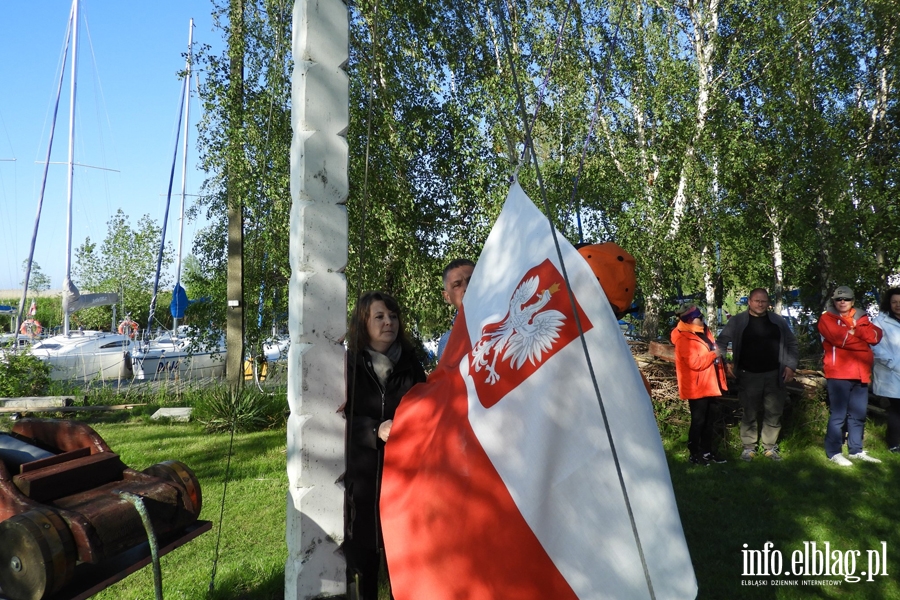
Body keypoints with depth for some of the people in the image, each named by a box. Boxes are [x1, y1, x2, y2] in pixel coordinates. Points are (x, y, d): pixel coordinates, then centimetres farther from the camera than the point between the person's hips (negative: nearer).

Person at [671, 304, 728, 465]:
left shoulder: (702, 332, 11)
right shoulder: (684, 340, -20)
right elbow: (695, 363, -27)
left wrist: (717, 354, 9)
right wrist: (714, 354, -18)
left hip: (707, 385, 10)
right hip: (696, 388, -10)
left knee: (708, 420, 16)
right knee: (698, 421, -2)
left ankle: (707, 452, 27)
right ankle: (694, 454, 9)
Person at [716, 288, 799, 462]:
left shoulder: (778, 321, 7)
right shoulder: (737, 321, -1)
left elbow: (792, 344, 12)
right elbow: (721, 343, 0)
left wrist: (790, 366, 1)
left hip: (775, 375, 2)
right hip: (748, 376, -2)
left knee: (773, 414, 7)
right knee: (749, 414, 4)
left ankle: (770, 447, 19)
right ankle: (748, 447, 14)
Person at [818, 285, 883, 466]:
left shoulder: (861, 318, 16)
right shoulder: (827, 318, -1)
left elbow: (876, 336, 0)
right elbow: (839, 338, -18)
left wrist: (854, 329, -12)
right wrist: (862, 338, -4)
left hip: (860, 374, 6)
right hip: (839, 374, -6)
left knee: (858, 414, 13)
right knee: (838, 414, -4)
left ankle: (856, 450, 23)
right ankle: (833, 452, 3)